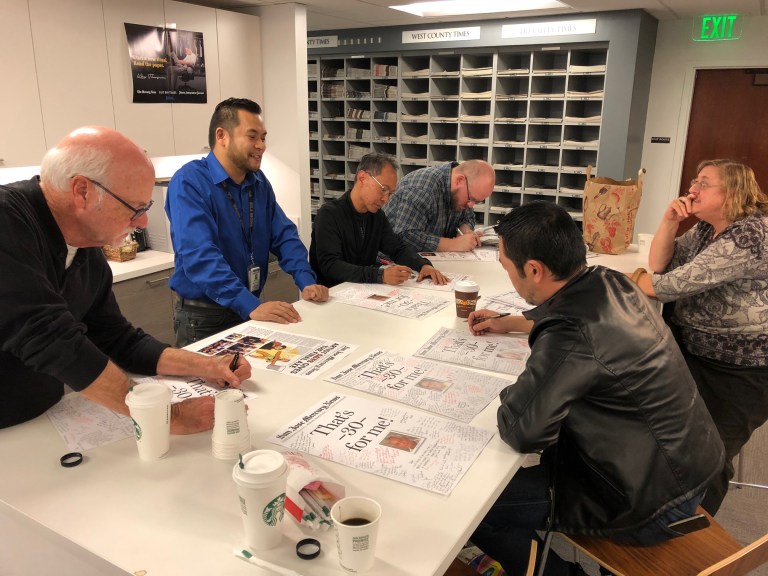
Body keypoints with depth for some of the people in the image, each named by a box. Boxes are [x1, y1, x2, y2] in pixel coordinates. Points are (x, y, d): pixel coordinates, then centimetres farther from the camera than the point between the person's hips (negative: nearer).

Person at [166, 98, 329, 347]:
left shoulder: (259, 181, 4)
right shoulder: (188, 182, -18)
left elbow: (284, 235, 5)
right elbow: (200, 256, -28)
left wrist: (306, 281, -12)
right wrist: (250, 306, -38)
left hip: (252, 309, 6)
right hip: (203, 316, -6)